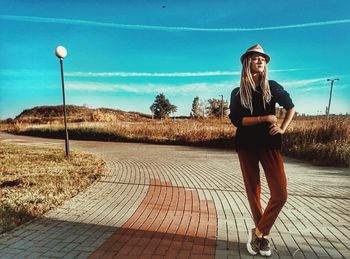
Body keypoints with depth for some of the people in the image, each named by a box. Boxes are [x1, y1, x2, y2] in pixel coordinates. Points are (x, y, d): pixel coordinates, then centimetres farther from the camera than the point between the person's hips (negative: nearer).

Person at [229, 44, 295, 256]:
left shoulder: (273, 87, 3)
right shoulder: (237, 93, 1)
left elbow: (291, 107, 16)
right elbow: (236, 120, -10)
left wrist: (283, 129, 3)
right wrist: (264, 118, -16)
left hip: (270, 144, 1)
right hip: (246, 145, 0)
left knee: (280, 194, -8)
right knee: (253, 192, 7)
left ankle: (258, 233, 12)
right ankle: (263, 235, 26)